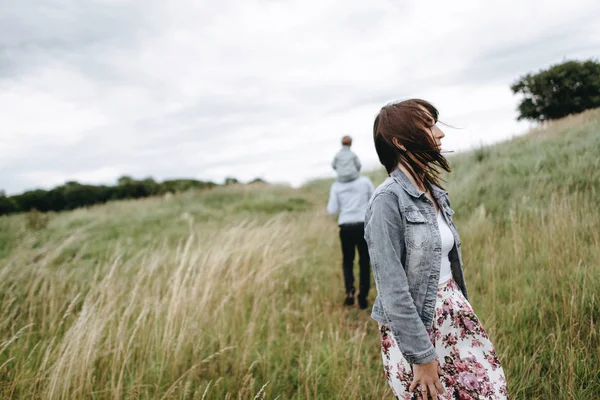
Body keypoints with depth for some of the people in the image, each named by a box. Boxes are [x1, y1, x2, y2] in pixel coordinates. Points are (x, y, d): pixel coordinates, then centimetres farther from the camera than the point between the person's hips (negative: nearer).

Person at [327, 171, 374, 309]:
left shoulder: (336, 186, -1)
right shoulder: (365, 181, -3)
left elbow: (332, 210, -1)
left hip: (346, 227, 1)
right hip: (363, 225, -1)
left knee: (347, 261, 16)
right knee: (364, 262, 10)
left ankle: (349, 289, -7)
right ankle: (363, 298, 9)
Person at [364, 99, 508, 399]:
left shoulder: (435, 192, 6)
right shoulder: (388, 199, -19)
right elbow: (393, 290, -20)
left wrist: (463, 311, 17)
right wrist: (422, 356, -17)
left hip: (455, 317, 7)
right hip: (414, 326, -7)